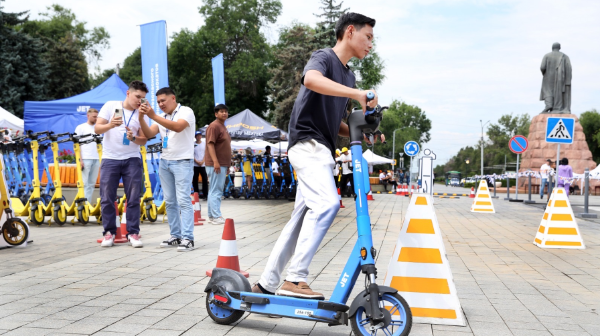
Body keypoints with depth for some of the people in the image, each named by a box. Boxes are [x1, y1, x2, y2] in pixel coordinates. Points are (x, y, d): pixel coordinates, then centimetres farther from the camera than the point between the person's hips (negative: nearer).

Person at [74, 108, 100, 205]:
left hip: (96, 159, 5)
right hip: (86, 159, -5)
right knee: (84, 183, -7)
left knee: (92, 183, 4)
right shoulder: (81, 127, 4)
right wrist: (80, 160, -11)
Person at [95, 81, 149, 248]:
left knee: (134, 198, 0)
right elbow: (97, 128, -4)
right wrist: (110, 125, -24)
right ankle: (109, 232, 13)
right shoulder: (111, 106, 1)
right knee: (107, 198, 1)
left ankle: (133, 232, 8)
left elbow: (143, 140, 2)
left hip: (132, 160, 1)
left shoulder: (141, 114, 5)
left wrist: (134, 138, -20)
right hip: (110, 159, -1)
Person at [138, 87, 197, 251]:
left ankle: (187, 238, -11)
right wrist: (141, 117, -11)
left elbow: (178, 127, -24)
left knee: (183, 200, -11)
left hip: (182, 162, -7)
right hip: (164, 162, 7)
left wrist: (153, 116, -27)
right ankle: (176, 236, 12)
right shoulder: (161, 117, 14)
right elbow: (149, 134, 4)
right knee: (170, 201, 6)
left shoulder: (186, 111, -6)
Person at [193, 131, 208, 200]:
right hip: (195, 165, -1)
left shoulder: (204, 144, 10)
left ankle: (205, 195, -4)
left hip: (203, 165, 1)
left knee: (205, 180, -6)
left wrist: (202, 161, -8)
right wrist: (197, 161, -9)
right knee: (195, 180, 1)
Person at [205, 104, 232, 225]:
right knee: (216, 191, -10)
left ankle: (211, 216, 18)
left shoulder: (223, 127, 21)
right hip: (216, 164, -10)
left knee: (214, 191, 12)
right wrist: (215, 162, -25)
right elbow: (210, 144, -17)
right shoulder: (214, 126, -10)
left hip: (222, 164, 10)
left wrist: (227, 165, 25)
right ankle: (216, 217, -10)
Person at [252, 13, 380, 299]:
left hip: (321, 149, 9)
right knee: (327, 203, -27)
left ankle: (266, 284, 14)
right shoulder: (324, 57, -3)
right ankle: (295, 279, -25)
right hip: (308, 144, -9)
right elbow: (311, 79, -29)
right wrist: (357, 93, -36)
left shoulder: (348, 76, 22)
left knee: (300, 220, 7)